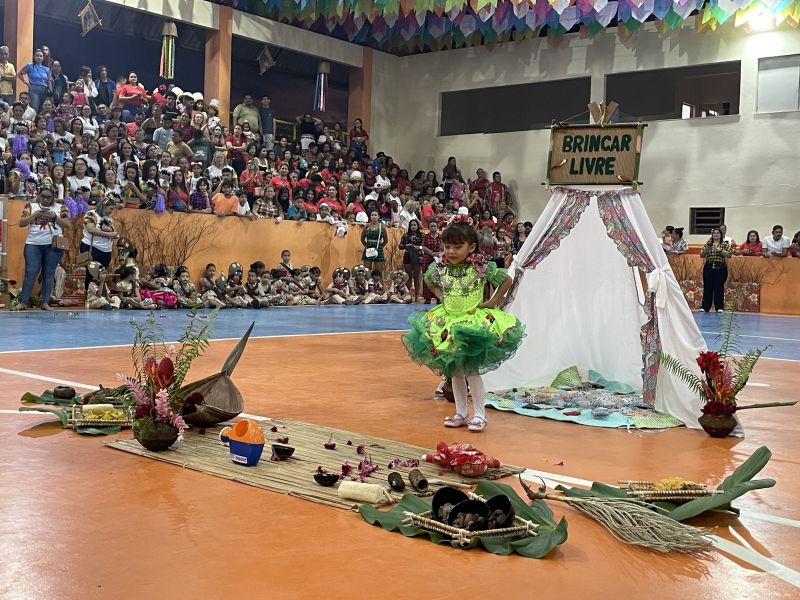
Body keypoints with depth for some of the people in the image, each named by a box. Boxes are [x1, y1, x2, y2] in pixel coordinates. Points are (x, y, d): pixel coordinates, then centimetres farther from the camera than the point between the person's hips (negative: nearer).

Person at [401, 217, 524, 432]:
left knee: (470, 371, -5)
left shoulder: (481, 268, -14)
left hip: (475, 322, -5)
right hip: (448, 322, 5)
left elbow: (506, 280, -5)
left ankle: (479, 415, 9)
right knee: (455, 372, 11)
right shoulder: (440, 268, -3)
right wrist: (442, 297, 6)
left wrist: (492, 303, -7)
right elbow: (429, 281, 19)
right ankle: (461, 413, 23)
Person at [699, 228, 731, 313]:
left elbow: (728, 255, -6)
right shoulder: (708, 244, 13)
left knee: (719, 287, -2)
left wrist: (719, 250, -16)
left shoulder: (725, 244, 6)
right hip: (708, 267, 2)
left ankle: (719, 307, 3)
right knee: (707, 287, 0)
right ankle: (705, 307, 4)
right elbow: (701, 255, 6)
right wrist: (707, 247, -8)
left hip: (720, 267, -2)